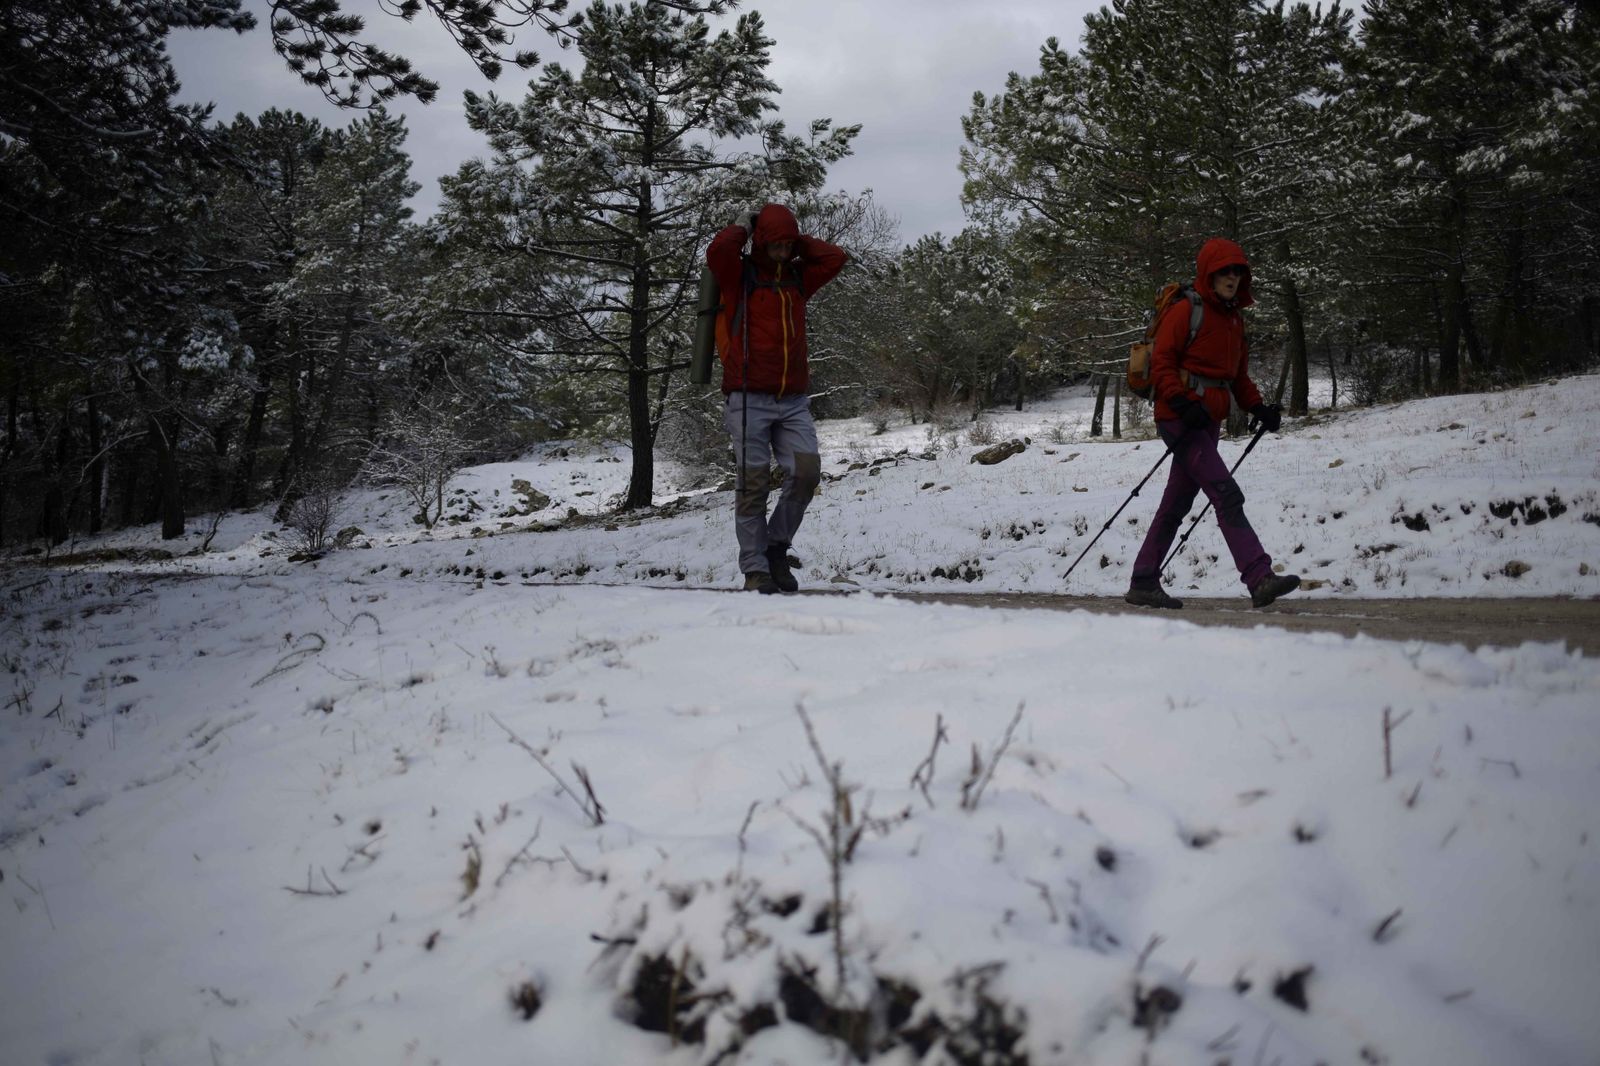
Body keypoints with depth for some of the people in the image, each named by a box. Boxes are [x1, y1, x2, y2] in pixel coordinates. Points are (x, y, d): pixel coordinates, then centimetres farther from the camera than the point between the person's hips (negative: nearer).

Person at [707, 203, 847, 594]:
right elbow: (717, 251, -16)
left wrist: (795, 240, 12)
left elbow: (835, 257, 10)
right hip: (749, 399, -4)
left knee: (806, 471, -10)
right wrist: (741, 227, 2)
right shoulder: (738, 275, 3)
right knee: (754, 483, -5)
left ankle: (776, 548, 10)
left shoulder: (797, 277, 17)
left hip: (794, 400, 4)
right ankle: (755, 570, 2)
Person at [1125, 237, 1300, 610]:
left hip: (1208, 423, 9)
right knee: (1228, 495, -18)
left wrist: (1259, 408, 8)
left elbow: (1238, 376, 24)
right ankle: (1260, 578, -23)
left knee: (1176, 505, 11)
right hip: (1180, 420, -9)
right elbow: (1161, 363, -12)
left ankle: (1143, 583, 18)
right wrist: (1183, 404, -24)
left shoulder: (1235, 319, 19)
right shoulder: (1186, 311, -7)